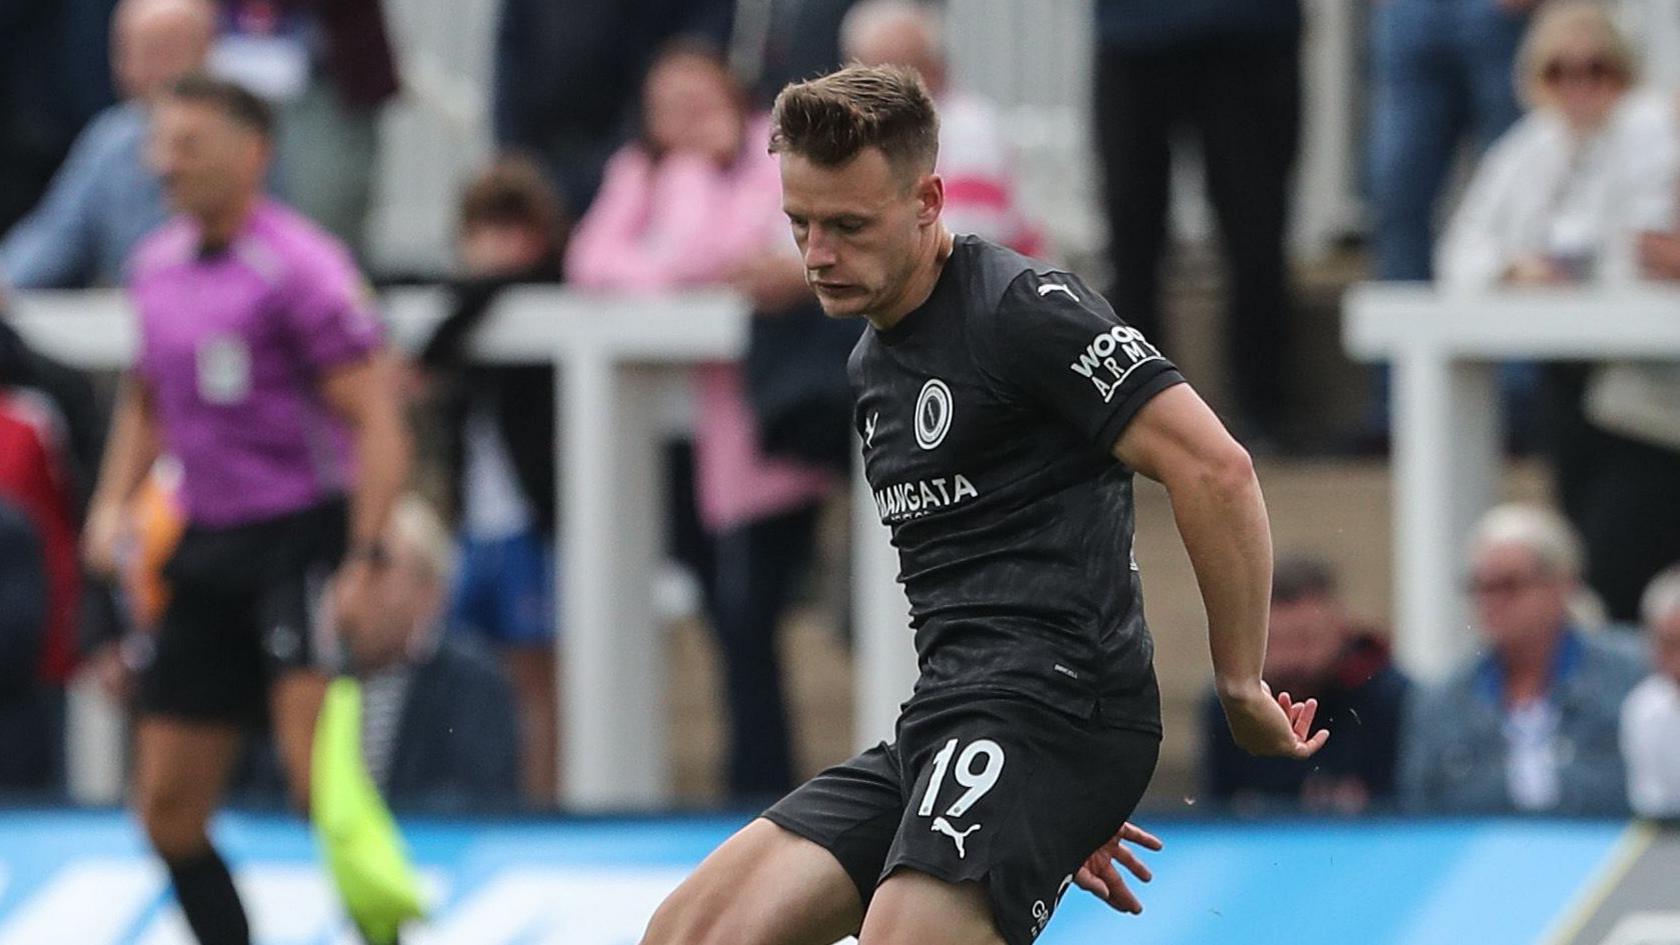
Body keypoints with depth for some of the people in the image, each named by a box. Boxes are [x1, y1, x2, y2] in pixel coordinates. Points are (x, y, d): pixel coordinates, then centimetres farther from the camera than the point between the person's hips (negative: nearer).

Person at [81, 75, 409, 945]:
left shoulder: (298, 268, -12)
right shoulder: (156, 266, 11)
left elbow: (376, 423, -14)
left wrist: (365, 561, -22)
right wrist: (114, 502, 12)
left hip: (304, 537, -7)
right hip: (208, 552, 7)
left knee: (317, 769, -21)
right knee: (167, 804, 4)